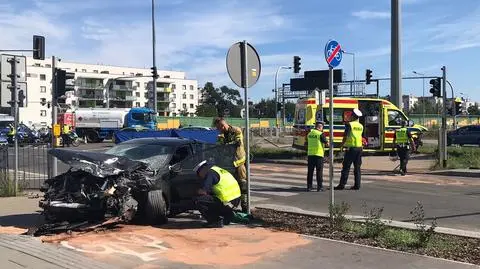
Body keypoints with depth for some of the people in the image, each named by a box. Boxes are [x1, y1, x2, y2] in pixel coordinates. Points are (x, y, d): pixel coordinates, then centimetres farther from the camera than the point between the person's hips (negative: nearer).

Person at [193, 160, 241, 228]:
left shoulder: (210, 172, -5)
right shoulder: (220, 171, 22)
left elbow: (203, 191, -13)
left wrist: (199, 191, 8)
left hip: (227, 202, -9)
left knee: (197, 200, -7)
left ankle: (216, 222, -3)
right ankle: (228, 215, 17)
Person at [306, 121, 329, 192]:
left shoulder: (309, 134, 9)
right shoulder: (321, 134, -9)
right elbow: (326, 144, -6)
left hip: (310, 154, 5)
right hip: (319, 154, -5)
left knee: (310, 171, 8)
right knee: (319, 171, 2)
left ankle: (309, 187, 9)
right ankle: (319, 187, 3)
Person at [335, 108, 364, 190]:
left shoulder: (349, 124, -7)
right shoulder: (361, 126, 12)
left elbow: (345, 135, -13)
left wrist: (342, 145, -4)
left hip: (351, 147, -6)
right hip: (359, 147, 6)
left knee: (346, 167, -3)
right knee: (357, 167, 8)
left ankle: (342, 184, -3)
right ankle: (357, 185, 6)